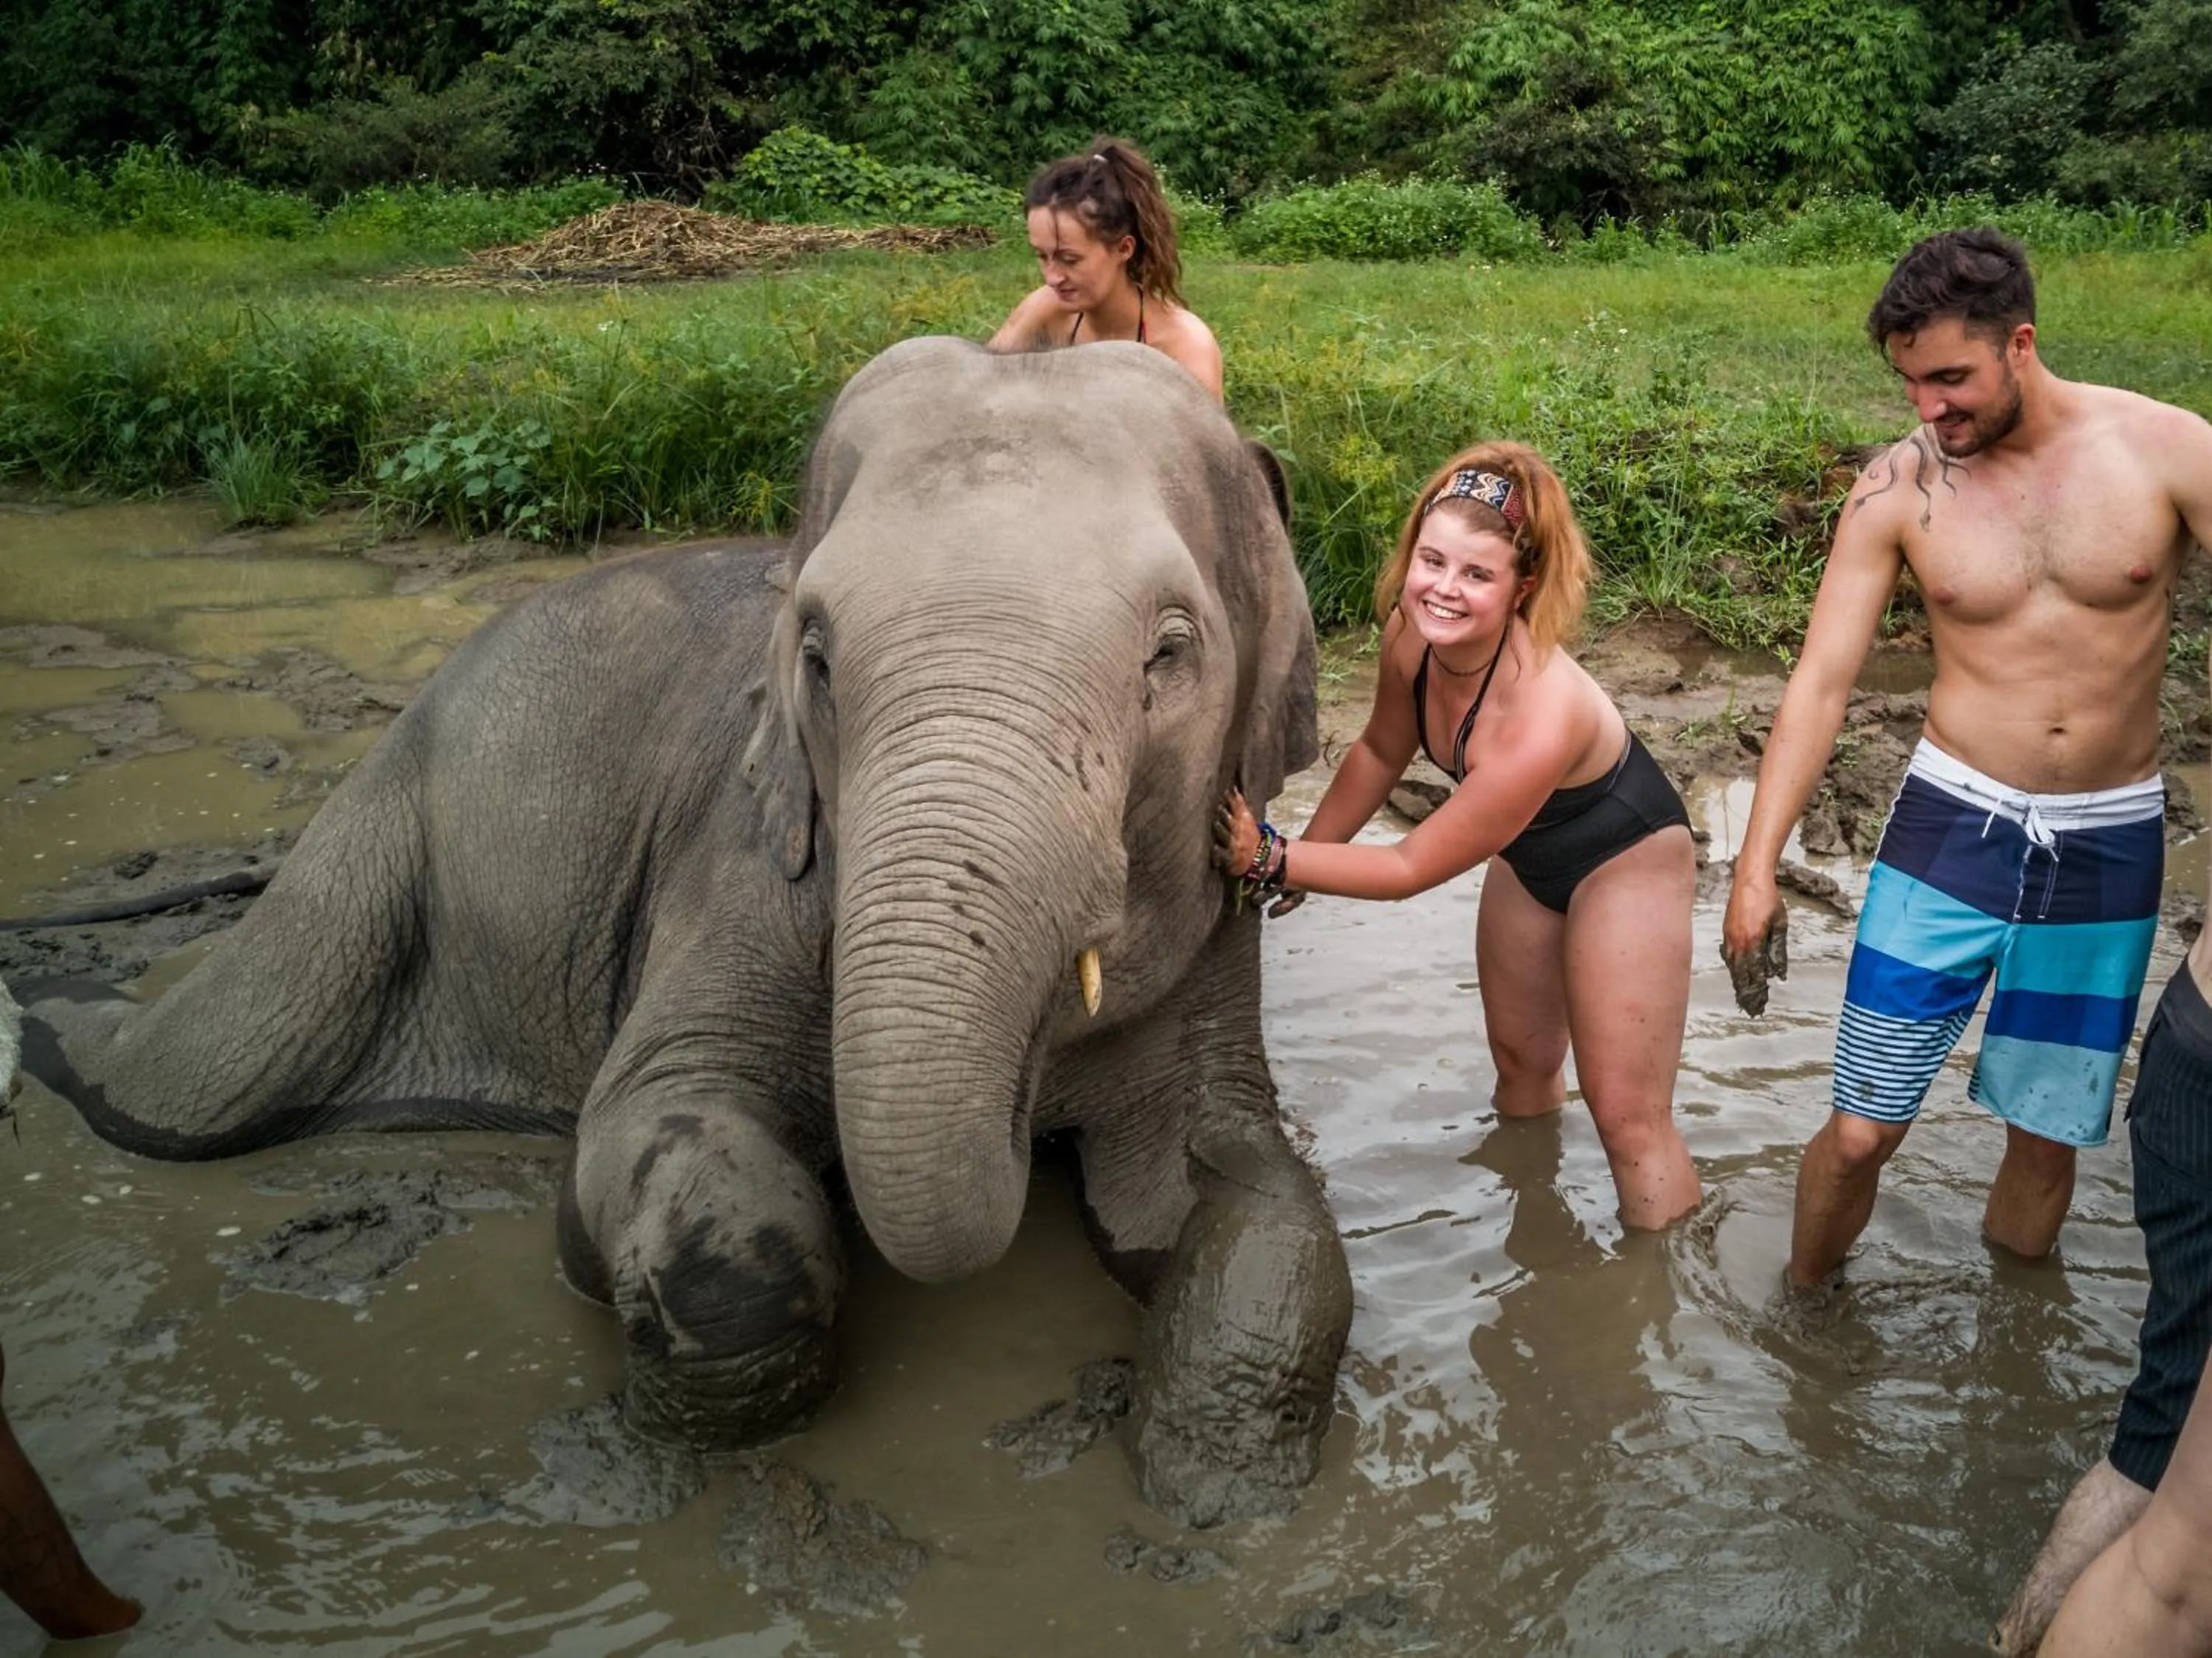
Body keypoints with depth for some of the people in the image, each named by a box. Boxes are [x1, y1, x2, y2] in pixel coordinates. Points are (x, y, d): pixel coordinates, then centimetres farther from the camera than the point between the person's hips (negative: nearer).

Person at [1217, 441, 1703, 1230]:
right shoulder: (1411, 633, -23)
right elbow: (1380, 752, -1)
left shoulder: (1542, 717, -42)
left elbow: (1413, 867, -32)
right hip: (1529, 854, 7)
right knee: (1521, 1061, 25)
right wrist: (1299, 856, 0)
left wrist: (1270, 861, -32)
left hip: (1625, 860, -7)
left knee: (1627, 1116, -5)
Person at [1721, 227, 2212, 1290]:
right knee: (1861, 1133, -2)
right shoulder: (1898, 488, -7)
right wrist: (1755, 867, -11)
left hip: (2110, 843, 1)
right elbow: (1820, 684, -6)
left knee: (2048, 1134, 12)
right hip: (1954, 824, -1)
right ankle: (1801, 1305, 24)